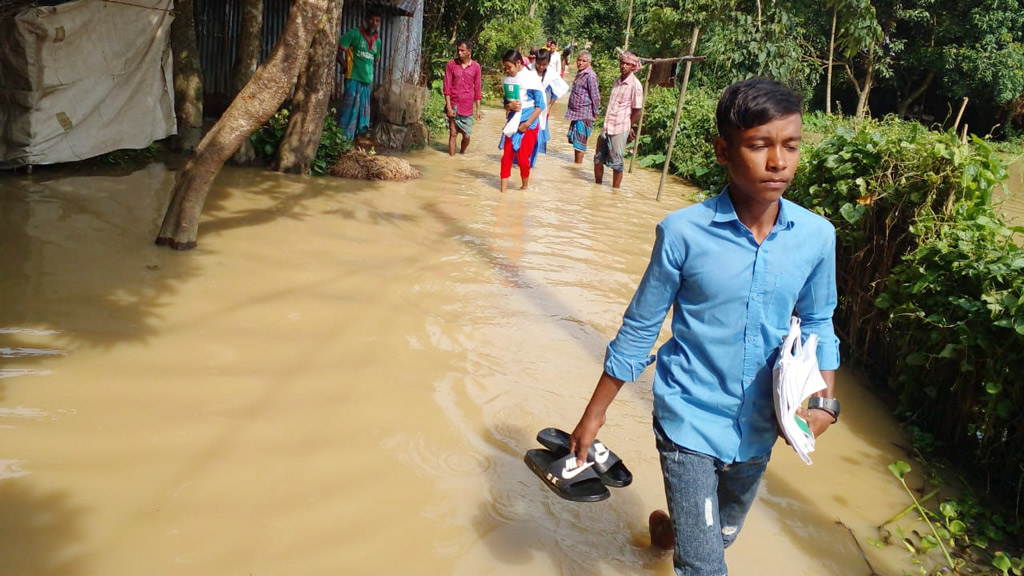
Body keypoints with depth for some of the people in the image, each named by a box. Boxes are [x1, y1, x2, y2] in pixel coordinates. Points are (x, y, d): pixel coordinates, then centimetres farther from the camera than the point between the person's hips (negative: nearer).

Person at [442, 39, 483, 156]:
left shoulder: (475, 67, 1)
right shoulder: (451, 64, -1)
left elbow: (477, 89, 6)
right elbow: (447, 87, -1)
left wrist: (478, 109, 4)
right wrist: (449, 106, -9)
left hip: (467, 107, 1)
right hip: (453, 105, -1)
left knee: (466, 136, 4)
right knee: (453, 133, 1)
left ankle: (462, 153, 29)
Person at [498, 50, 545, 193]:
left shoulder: (531, 78, -10)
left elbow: (540, 105, -10)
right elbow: (505, 104, 11)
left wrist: (527, 123, -15)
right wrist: (510, 106, -13)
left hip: (529, 124, -4)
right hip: (512, 123, 5)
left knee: (523, 158, -2)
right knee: (506, 157, 1)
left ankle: (525, 186, 22)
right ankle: (503, 189, 7)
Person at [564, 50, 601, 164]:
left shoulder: (590, 75, -15)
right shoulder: (580, 73, 13)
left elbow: (595, 95, -15)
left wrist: (595, 112, -11)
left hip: (584, 114, -9)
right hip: (575, 112, 9)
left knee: (580, 139, -3)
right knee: (574, 138, 14)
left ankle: (578, 164, 4)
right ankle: (576, 162, 25)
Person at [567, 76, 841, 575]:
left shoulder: (817, 236, -9)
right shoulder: (683, 232, -18)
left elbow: (817, 322, 7)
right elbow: (639, 329, -8)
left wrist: (825, 401, -7)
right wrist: (594, 414, -3)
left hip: (759, 426, 4)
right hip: (689, 423, -4)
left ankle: (668, 527, 57)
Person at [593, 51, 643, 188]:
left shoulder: (635, 85, -11)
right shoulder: (616, 82, 10)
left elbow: (637, 111, -8)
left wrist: (629, 128, 0)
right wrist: (607, 123, 13)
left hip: (619, 129, -7)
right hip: (606, 127, 7)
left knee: (616, 163, 1)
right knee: (598, 159, 13)